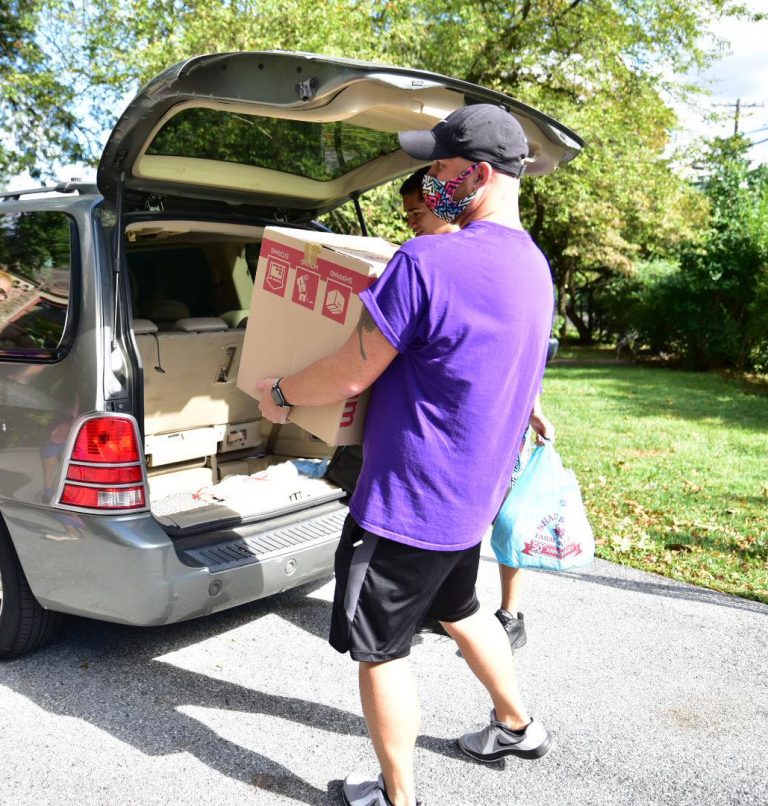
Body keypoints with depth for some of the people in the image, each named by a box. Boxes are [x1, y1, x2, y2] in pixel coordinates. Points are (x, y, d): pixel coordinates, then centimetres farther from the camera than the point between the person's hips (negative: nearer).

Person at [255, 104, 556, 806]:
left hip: (409, 499, -9)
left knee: (381, 648, 9)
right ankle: (519, 726, 47)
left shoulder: (428, 261, -24)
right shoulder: (533, 266, 4)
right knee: (457, 608, 30)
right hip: (472, 489, 9)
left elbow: (352, 373, -18)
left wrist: (278, 393, -1)